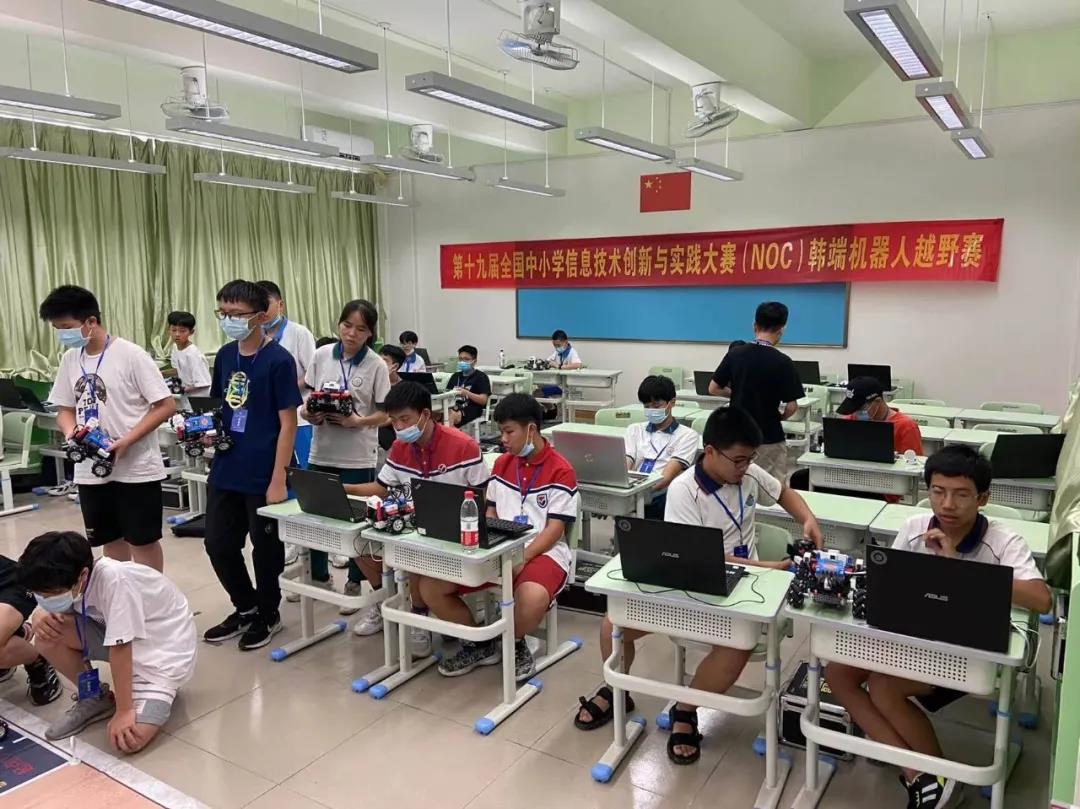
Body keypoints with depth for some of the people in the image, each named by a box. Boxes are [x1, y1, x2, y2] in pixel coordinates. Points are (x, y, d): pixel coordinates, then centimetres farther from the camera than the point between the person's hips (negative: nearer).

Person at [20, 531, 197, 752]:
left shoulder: (113, 579, -33)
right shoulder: (71, 582, -11)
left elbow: (119, 647, -28)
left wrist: (123, 711, -23)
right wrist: (41, 617, -18)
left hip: (164, 649, -7)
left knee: (128, 740, -23)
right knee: (47, 633, -12)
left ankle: (159, 694, 8)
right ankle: (95, 697, 9)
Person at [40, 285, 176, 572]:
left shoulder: (129, 354, -12)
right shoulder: (70, 359, 6)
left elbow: (166, 406, -14)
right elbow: (65, 409, 15)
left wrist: (126, 441, -20)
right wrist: (71, 432, -8)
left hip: (136, 467, -6)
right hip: (91, 469, 6)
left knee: (143, 542, 5)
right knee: (111, 540, 17)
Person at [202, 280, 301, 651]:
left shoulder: (278, 360, -14)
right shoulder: (225, 356, 6)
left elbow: (288, 422, -14)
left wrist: (278, 479, -17)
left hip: (263, 475, -7)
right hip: (225, 471, 7)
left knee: (265, 547, 9)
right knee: (219, 544, 14)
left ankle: (268, 614, 31)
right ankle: (246, 608, 36)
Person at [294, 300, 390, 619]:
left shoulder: (376, 365, -8)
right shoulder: (321, 355, 2)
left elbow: (385, 414, -7)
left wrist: (358, 421, -23)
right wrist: (311, 415, -12)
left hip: (358, 456, -4)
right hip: (322, 450, 4)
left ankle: (355, 584, 25)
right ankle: (319, 576, 36)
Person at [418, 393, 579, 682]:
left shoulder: (561, 470, -8)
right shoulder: (502, 463, 11)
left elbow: (555, 529, -12)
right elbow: (490, 513, 15)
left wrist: (521, 559, -24)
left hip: (542, 551, -6)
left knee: (531, 598, -40)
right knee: (430, 586, -11)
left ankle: (514, 644, -3)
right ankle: (481, 643, 11)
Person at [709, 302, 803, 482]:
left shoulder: (735, 354, -4)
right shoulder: (782, 362, -15)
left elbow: (713, 389, 3)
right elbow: (792, 407, -13)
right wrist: (780, 417, 9)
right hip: (769, 438, -4)